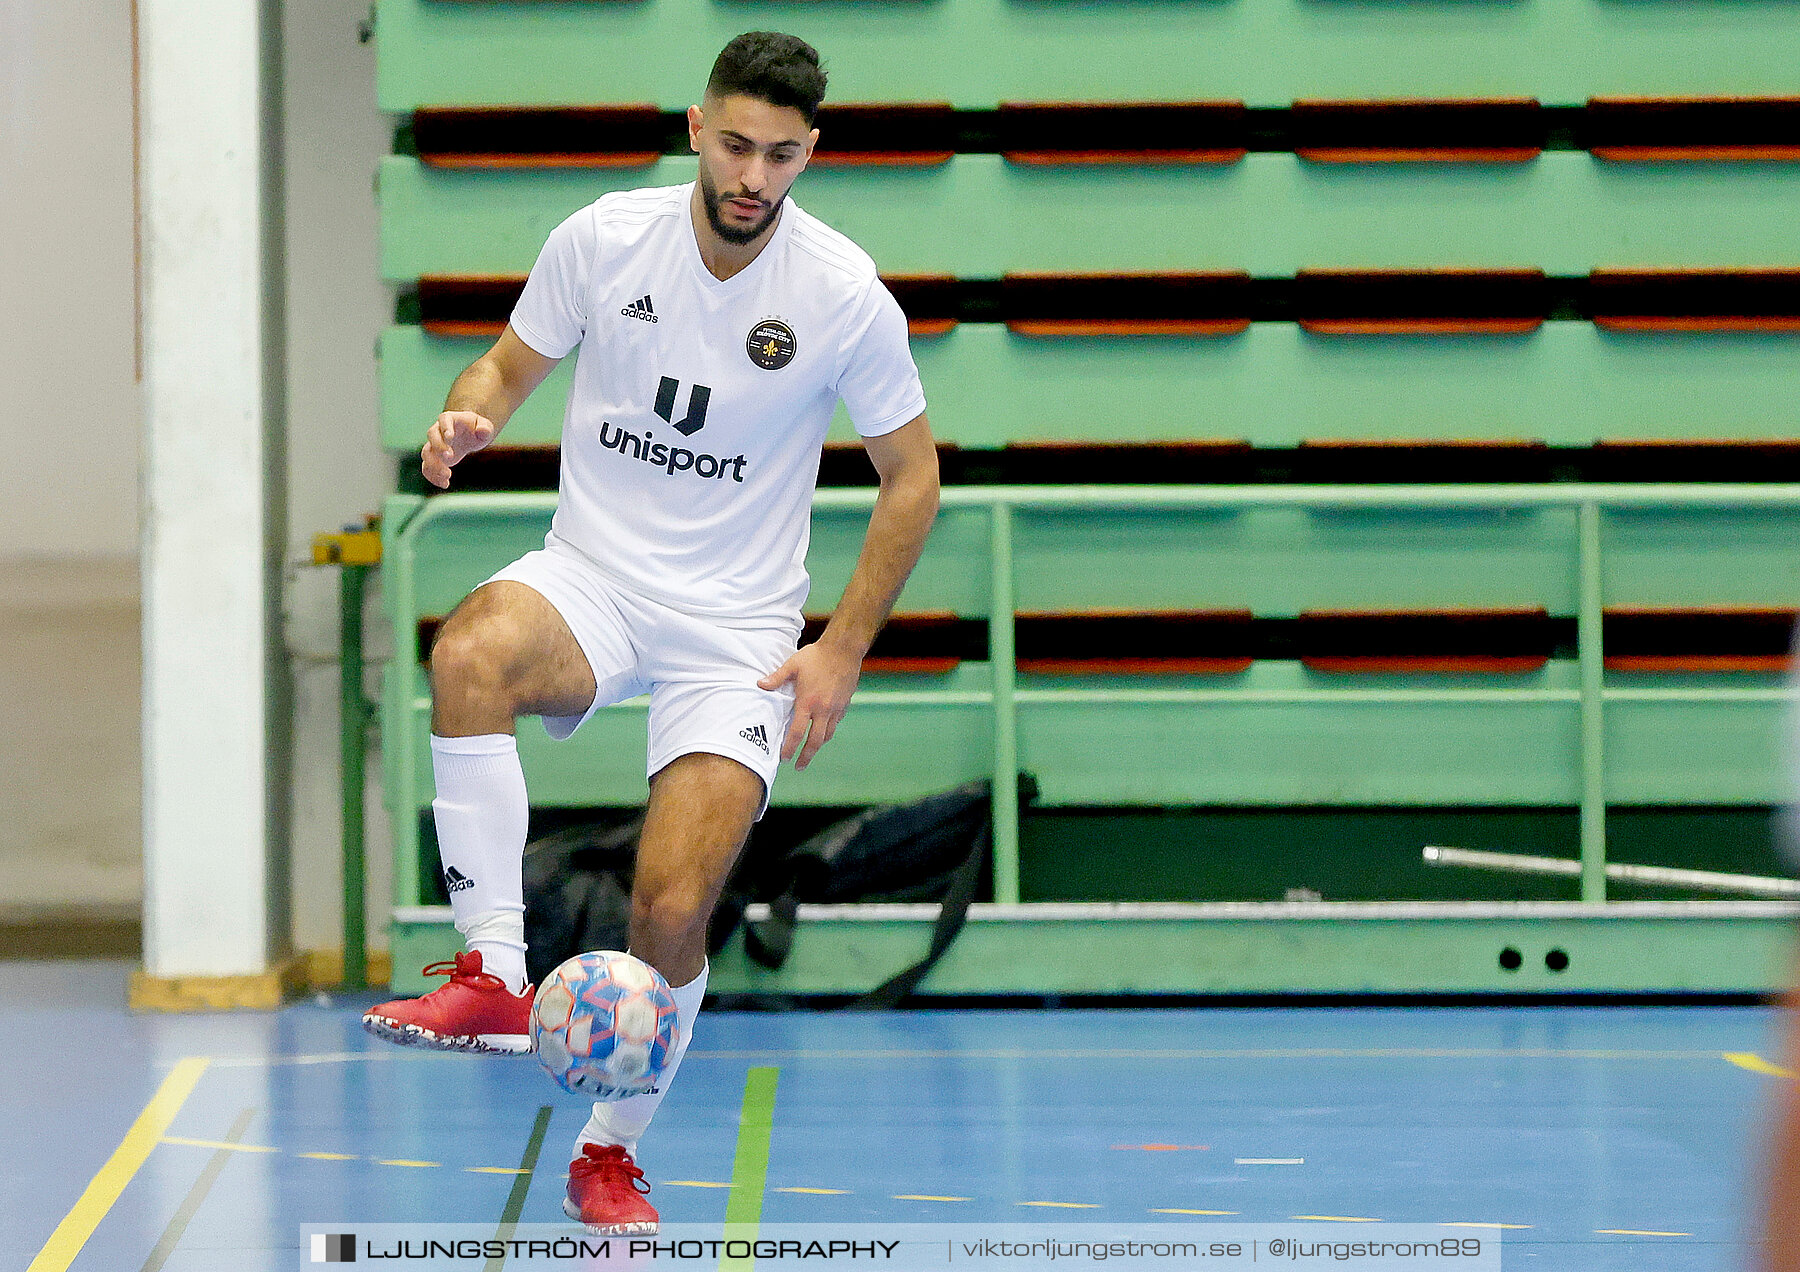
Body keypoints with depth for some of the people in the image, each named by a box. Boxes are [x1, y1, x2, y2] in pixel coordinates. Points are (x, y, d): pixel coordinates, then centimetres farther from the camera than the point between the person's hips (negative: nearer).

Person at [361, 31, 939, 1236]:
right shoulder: (604, 239, -6)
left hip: (738, 629, -1)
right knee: (470, 653, -36)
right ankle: (494, 977, -32)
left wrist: (843, 651, -4)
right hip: (590, 578, 1)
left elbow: (912, 476, 2)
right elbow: (510, 368, 10)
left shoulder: (847, 297, -9)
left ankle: (613, 1155, 12)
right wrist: (468, 419, -15)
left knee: (673, 912, -15)